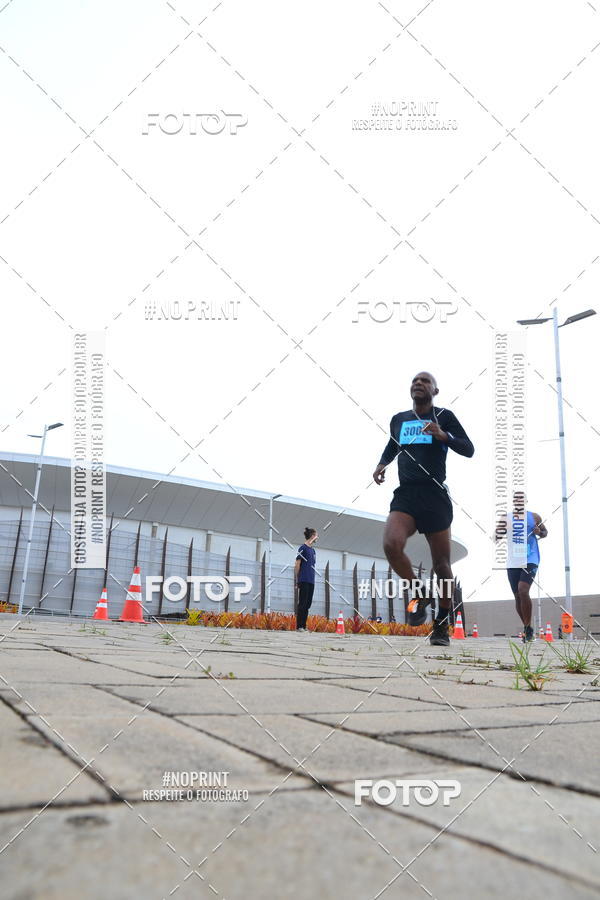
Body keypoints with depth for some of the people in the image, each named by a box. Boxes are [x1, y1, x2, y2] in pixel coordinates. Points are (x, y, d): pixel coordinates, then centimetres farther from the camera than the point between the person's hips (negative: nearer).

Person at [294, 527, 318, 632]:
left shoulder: (313, 550, 19)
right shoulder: (303, 548, -4)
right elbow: (297, 565, -6)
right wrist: (296, 580, -8)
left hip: (311, 581, 8)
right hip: (304, 580, -7)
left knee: (308, 604, 7)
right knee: (302, 603, -7)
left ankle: (304, 626, 10)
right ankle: (299, 626, -5)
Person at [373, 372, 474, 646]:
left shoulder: (444, 417, 5)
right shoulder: (398, 420, 16)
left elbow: (469, 450, -1)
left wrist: (443, 435, -17)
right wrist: (382, 464, 15)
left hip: (435, 497, -2)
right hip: (405, 495, 3)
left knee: (441, 564, 0)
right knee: (391, 544, -25)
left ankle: (442, 625, 16)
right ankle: (419, 594, 0)